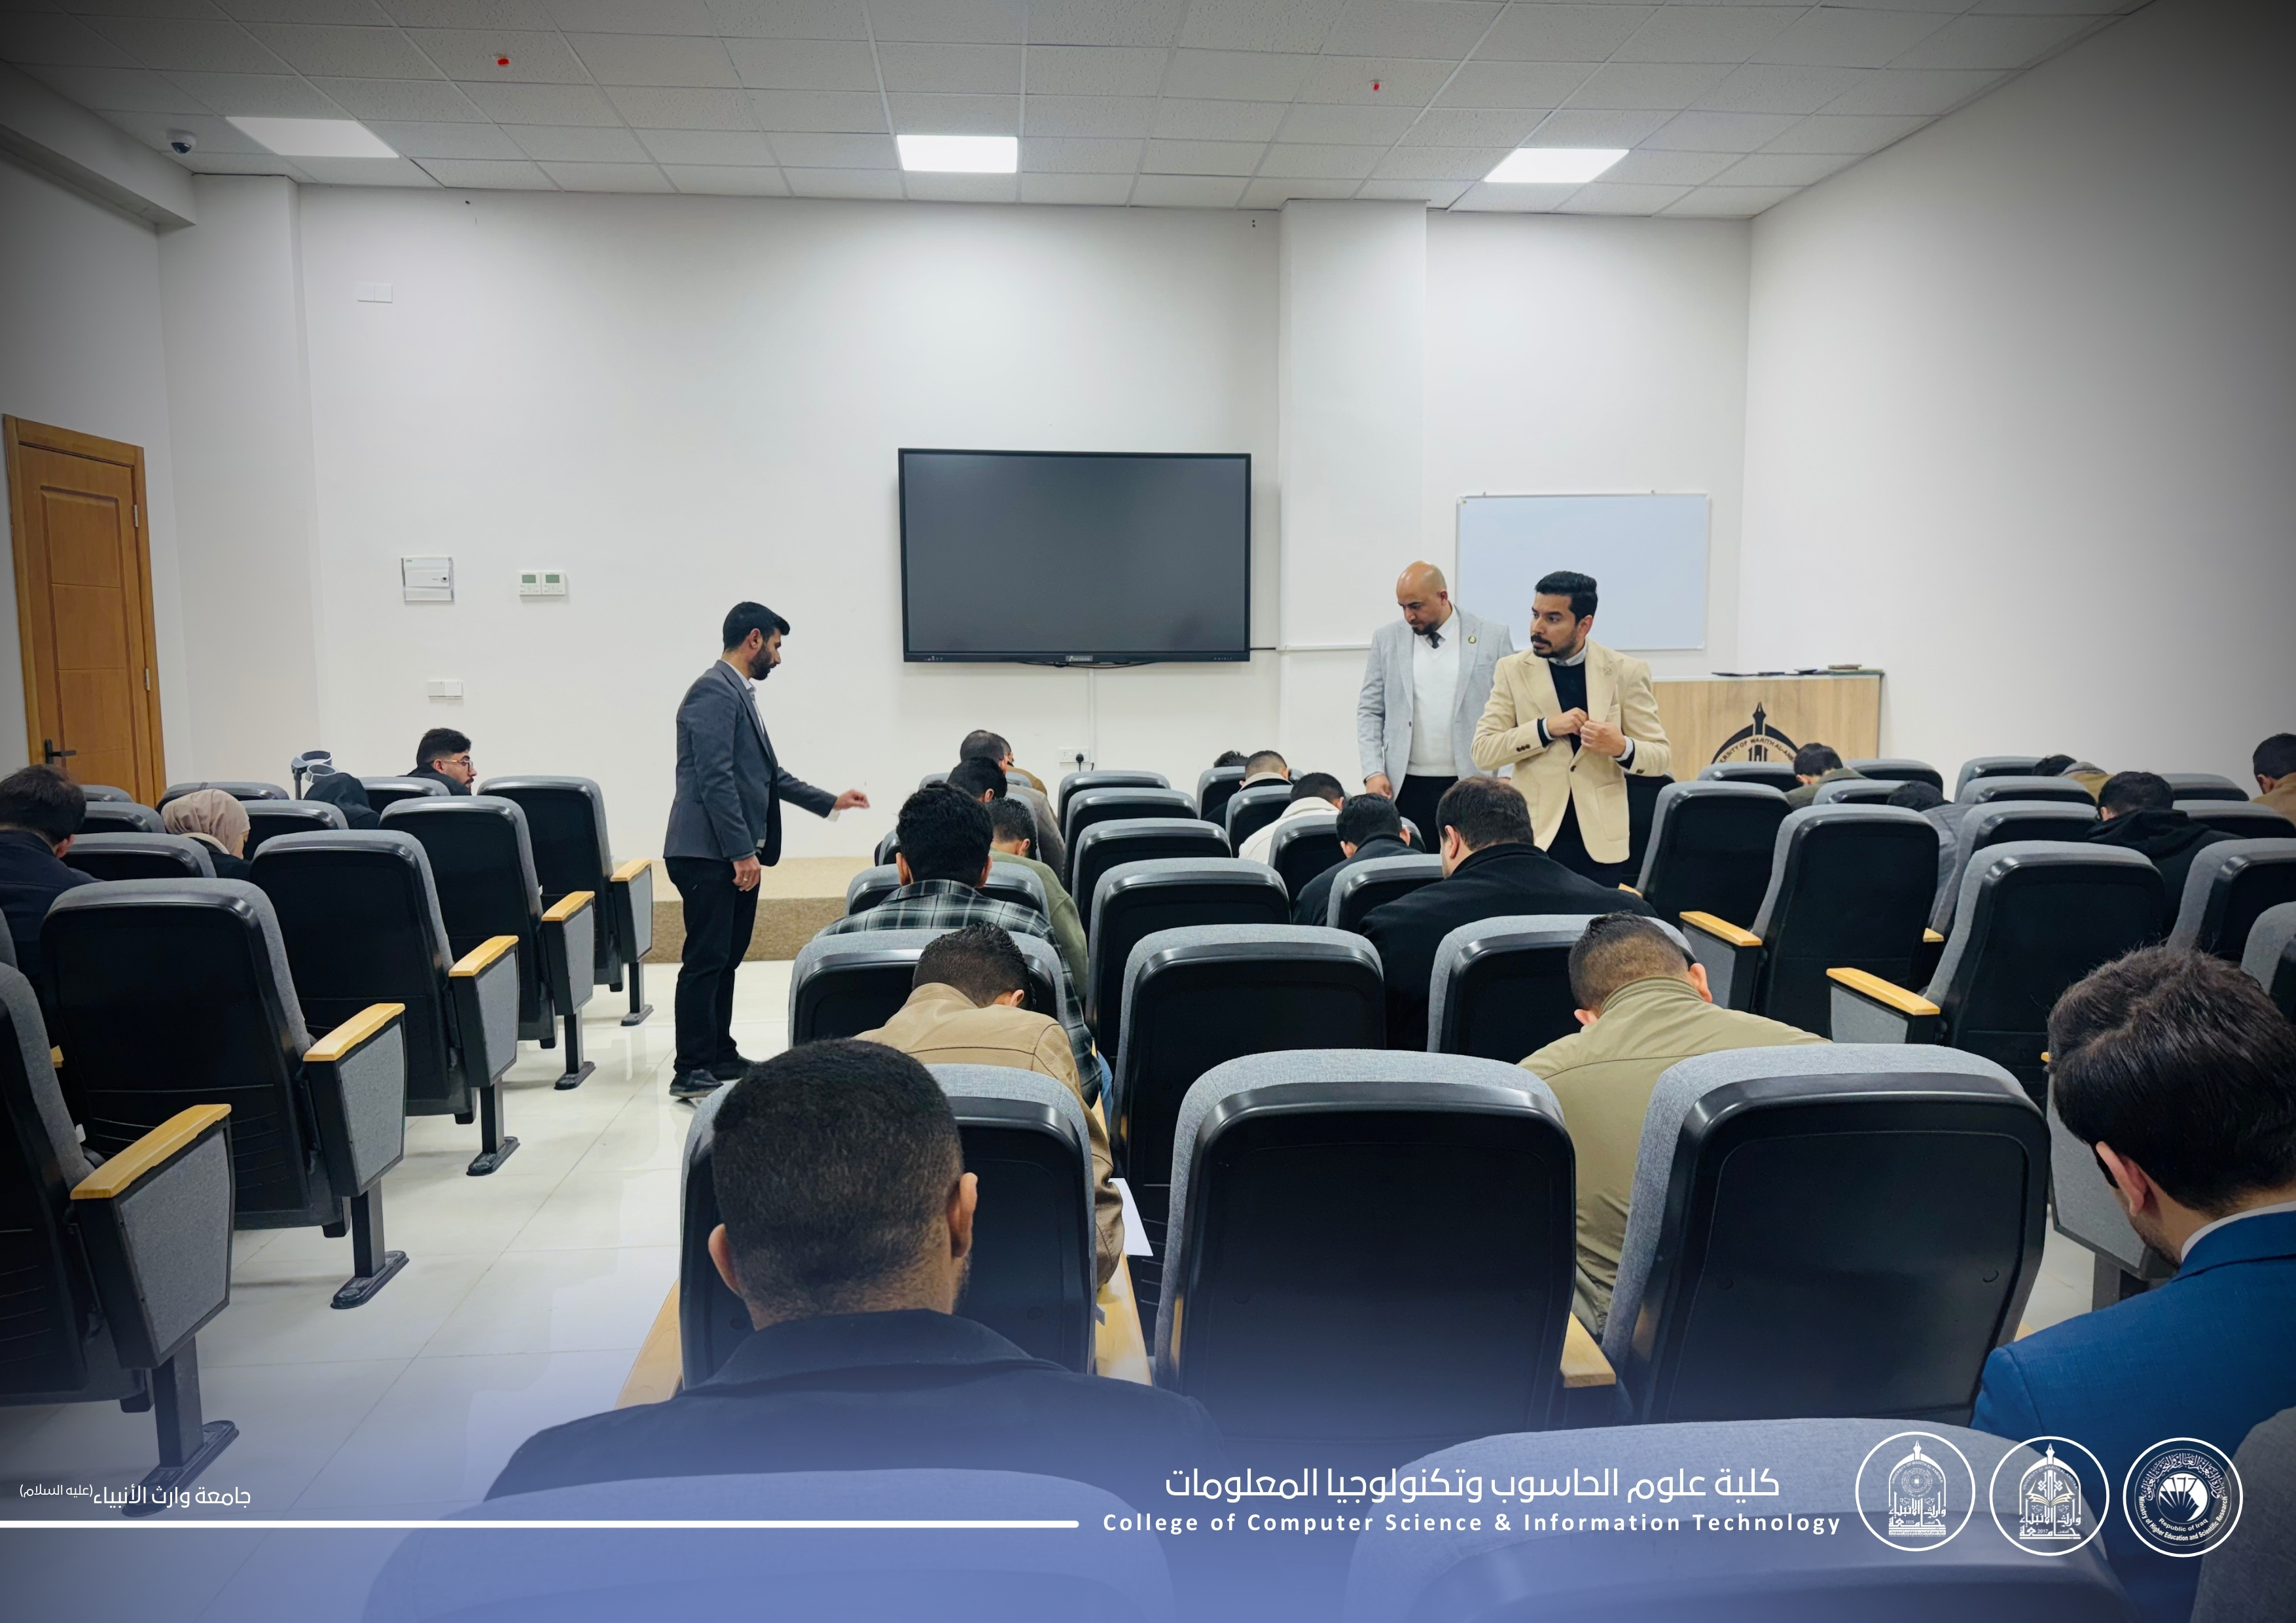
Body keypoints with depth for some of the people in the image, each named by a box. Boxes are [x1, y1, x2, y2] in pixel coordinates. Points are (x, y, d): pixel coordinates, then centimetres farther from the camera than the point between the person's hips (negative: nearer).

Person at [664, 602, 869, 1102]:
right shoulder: (714, 691, -13)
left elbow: (768, 772, 23)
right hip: (711, 853, -10)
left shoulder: (739, 692, 17)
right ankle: (691, 1071, -1)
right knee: (706, 960, -6)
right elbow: (716, 778, -20)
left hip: (736, 853, 10)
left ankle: (720, 1056, 23)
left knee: (727, 958, 14)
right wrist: (742, 851, -21)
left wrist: (830, 801, 24)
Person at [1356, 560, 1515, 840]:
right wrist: (1373, 772, -3)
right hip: (1405, 787, 2)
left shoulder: (1493, 637, 2)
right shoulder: (1387, 639, 7)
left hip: (1471, 785, -1)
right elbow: (1369, 711, 8)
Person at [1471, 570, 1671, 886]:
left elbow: (1661, 756, 2)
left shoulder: (1627, 672, 0)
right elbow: (1483, 752, -6)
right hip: (1536, 837, 0)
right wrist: (1546, 728, -18)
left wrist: (1622, 747, -20)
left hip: (1602, 840, 0)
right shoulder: (1512, 670, 1)